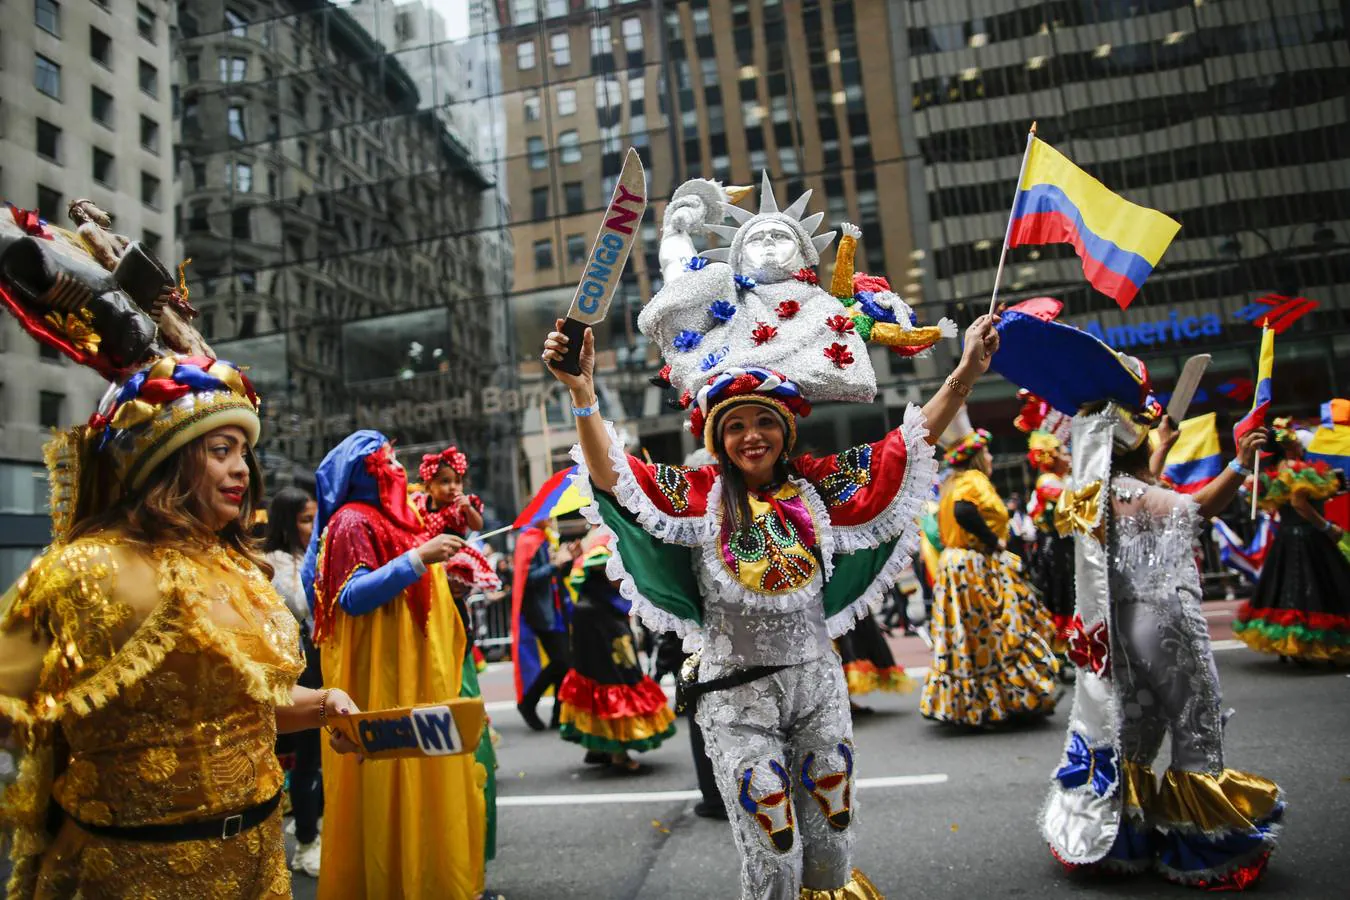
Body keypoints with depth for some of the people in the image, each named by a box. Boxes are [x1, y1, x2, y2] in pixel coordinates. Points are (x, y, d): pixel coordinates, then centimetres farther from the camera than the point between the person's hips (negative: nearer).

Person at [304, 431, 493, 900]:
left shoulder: (396, 519, 17)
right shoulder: (352, 522, -9)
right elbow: (352, 597, -21)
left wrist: (446, 574, 14)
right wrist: (418, 557, -26)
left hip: (422, 675, 9)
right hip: (383, 683, -9)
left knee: (432, 780, 13)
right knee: (392, 785, -3)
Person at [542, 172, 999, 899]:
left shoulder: (817, 488, 0)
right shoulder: (698, 498, -7)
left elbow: (909, 445, 1)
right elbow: (611, 476, -18)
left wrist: (966, 373, -7)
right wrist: (582, 392, -32)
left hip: (817, 683, 3)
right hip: (738, 695, -3)